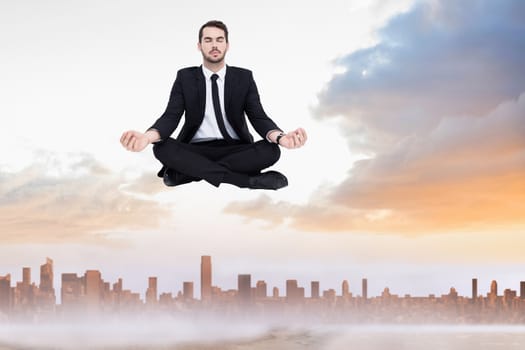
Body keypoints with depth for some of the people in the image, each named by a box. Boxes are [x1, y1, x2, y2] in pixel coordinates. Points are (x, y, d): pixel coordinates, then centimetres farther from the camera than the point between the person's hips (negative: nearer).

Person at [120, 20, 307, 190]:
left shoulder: (244, 77, 6)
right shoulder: (185, 77, 5)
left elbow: (258, 117, -3)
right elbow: (171, 116, -6)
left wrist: (280, 137, -29)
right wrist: (148, 136, -31)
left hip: (235, 150, 0)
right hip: (196, 151, 0)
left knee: (271, 150, -29)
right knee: (162, 147, -31)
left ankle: (186, 171, -30)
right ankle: (248, 180, -36)